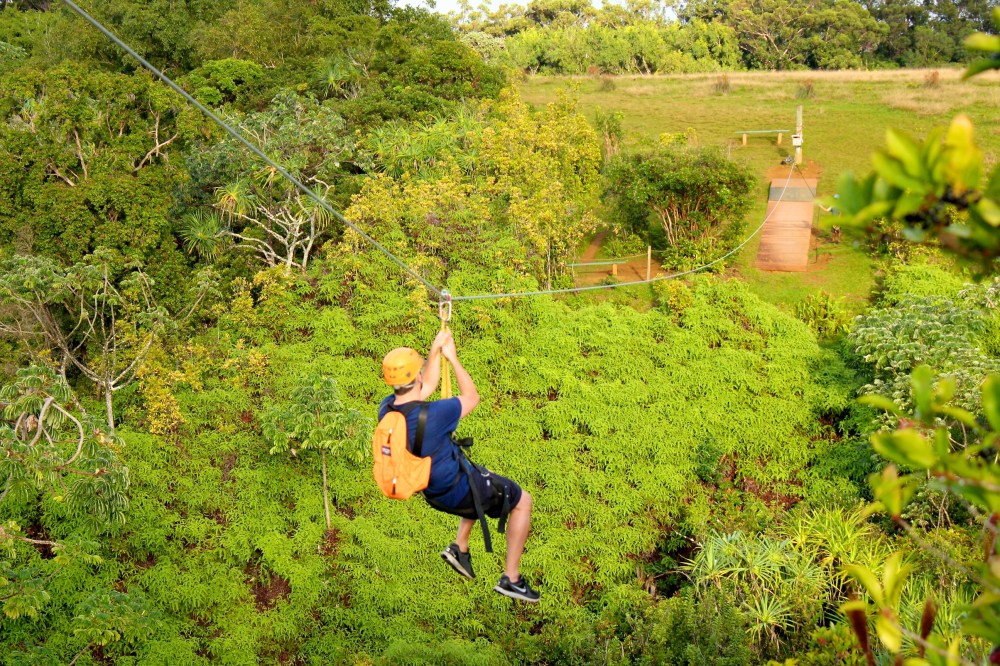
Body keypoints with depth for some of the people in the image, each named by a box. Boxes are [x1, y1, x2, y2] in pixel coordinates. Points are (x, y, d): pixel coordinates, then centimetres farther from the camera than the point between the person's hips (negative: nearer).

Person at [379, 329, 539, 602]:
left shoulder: (386, 409, -12)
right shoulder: (432, 415, -34)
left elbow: (426, 388, 8)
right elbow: (472, 397, -13)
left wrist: (435, 351, 9)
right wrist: (452, 357, -5)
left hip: (432, 492, 8)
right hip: (459, 490, -8)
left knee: (482, 484, 36)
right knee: (522, 500, 15)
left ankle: (460, 547, 30)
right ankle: (511, 578, 16)